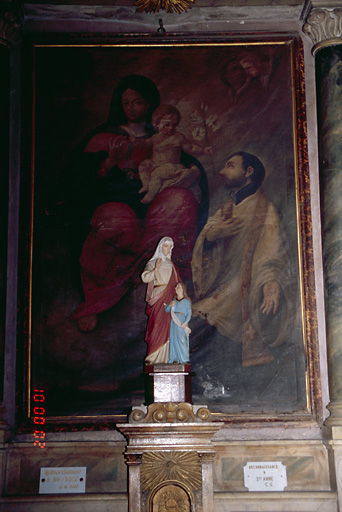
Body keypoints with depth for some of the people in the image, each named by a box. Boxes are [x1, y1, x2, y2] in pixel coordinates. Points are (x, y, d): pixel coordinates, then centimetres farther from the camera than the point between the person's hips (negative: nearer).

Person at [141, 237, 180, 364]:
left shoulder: (170, 263, 19)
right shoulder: (153, 262, 1)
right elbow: (145, 277, -14)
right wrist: (156, 270, -28)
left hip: (170, 298, 6)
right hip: (158, 298, -5)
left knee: (168, 328, 2)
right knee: (159, 326, -10)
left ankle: (165, 357, 5)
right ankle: (154, 357, -6)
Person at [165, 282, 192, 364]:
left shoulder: (186, 301, 1)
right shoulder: (174, 301, 16)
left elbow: (189, 313, -4)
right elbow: (166, 310, 16)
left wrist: (185, 322, -17)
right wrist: (170, 305, -5)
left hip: (181, 322, -5)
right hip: (174, 322, 5)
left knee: (181, 340, -10)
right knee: (173, 340, 3)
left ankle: (183, 359, -7)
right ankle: (175, 359, 7)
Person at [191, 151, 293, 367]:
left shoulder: (263, 208, -2)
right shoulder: (227, 209, 23)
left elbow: (272, 244, -19)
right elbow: (203, 243, 14)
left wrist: (271, 280, -38)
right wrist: (213, 233, -11)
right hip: (223, 288, 7)